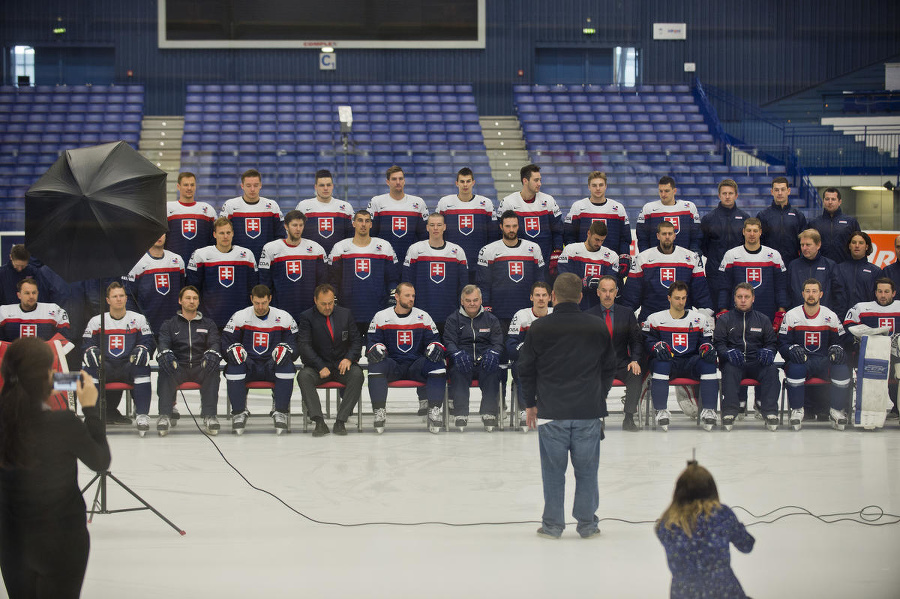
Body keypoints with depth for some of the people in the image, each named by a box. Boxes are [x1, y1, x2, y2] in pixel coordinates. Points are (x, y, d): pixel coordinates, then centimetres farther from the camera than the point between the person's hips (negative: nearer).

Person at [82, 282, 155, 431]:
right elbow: (87, 344, 11)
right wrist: (91, 351, -13)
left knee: (143, 367, -34)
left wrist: (141, 350, -17)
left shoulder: (138, 319, 11)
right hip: (105, 367, 1)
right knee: (90, 368, -31)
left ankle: (142, 415, -35)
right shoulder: (96, 321, 13)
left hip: (128, 366, -1)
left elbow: (147, 341, 6)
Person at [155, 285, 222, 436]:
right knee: (165, 370, -34)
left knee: (212, 370, -34)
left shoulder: (208, 324, 21)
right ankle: (165, 416, -38)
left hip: (200, 368, 0)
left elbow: (215, 342, 4)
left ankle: (209, 416, -39)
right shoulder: (169, 324, 18)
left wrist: (212, 353, -22)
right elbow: (163, 342, 1)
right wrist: (165, 353, -26)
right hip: (178, 367, 0)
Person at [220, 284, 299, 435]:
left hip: (273, 364, 0)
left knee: (287, 366, -33)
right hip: (248, 364, 0)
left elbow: (295, 342, 4)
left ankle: (280, 412, -26)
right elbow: (226, 341, 3)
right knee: (233, 366, -33)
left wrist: (285, 349, -18)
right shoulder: (239, 317, 4)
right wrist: (233, 349, -20)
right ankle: (239, 412, -24)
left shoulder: (284, 318, 4)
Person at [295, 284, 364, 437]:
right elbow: (304, 345, -10)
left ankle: (341, 421, -32)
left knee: (357, 374, -32)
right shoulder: (306, 317, -1)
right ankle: (319, 422, -39)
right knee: (303, 376, -33)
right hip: (317, 365, -1)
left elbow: (356, 340, 9)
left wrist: (349, 358, -12)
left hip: (342, 364, 1)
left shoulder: (346, 314, 7)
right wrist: (320, 367, -21)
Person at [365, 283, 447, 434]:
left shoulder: (423, 317, 12)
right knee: (376, 365, -34)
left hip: (416, 365, 1)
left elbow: (434, 339, 12)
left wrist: (435, 347, -12)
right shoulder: (381, 317, 8)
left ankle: (434, 410, -27)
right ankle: (379, 411, -28)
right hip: (391, 364, -1)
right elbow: (373, 340, 5)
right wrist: (376, 348, -18)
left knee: (437, 365, -30)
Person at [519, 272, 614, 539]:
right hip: (589, 412, 1)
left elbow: (526, 368, 3)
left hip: (551, 412, -1)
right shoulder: (597, 327, 1)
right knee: (586, 470, 9)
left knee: (553, 470, 7)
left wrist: (530, 403, 16)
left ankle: (552, 525, 12)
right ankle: (587, 524, 14)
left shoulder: (538, 328, -4)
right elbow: (609, 367, 12)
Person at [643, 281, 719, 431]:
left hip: (691, 362, 2)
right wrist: (657, 346, -20)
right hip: (667, 361, -2)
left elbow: (706, 340, 12)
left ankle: (708, 411, -30)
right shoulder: (655, 319, 10)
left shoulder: (700, 319, 15)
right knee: (660, 363, -37)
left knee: (708, 364, -30)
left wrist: (706, 347, -13)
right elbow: (647, 341, 2)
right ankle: (660, 411, -36)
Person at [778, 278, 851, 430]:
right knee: (795, 368, -37)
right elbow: (782, 343, 3)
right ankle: (797, 411, -21)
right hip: (800, 360, -1)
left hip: (824, 360, 1)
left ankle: (837, 411, -14)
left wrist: (837, 349, -11)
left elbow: (839, 340, 12)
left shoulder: (831, 316, 8)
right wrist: (792, 349, -19)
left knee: (842, 369, -30)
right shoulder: (791, 315, 4)